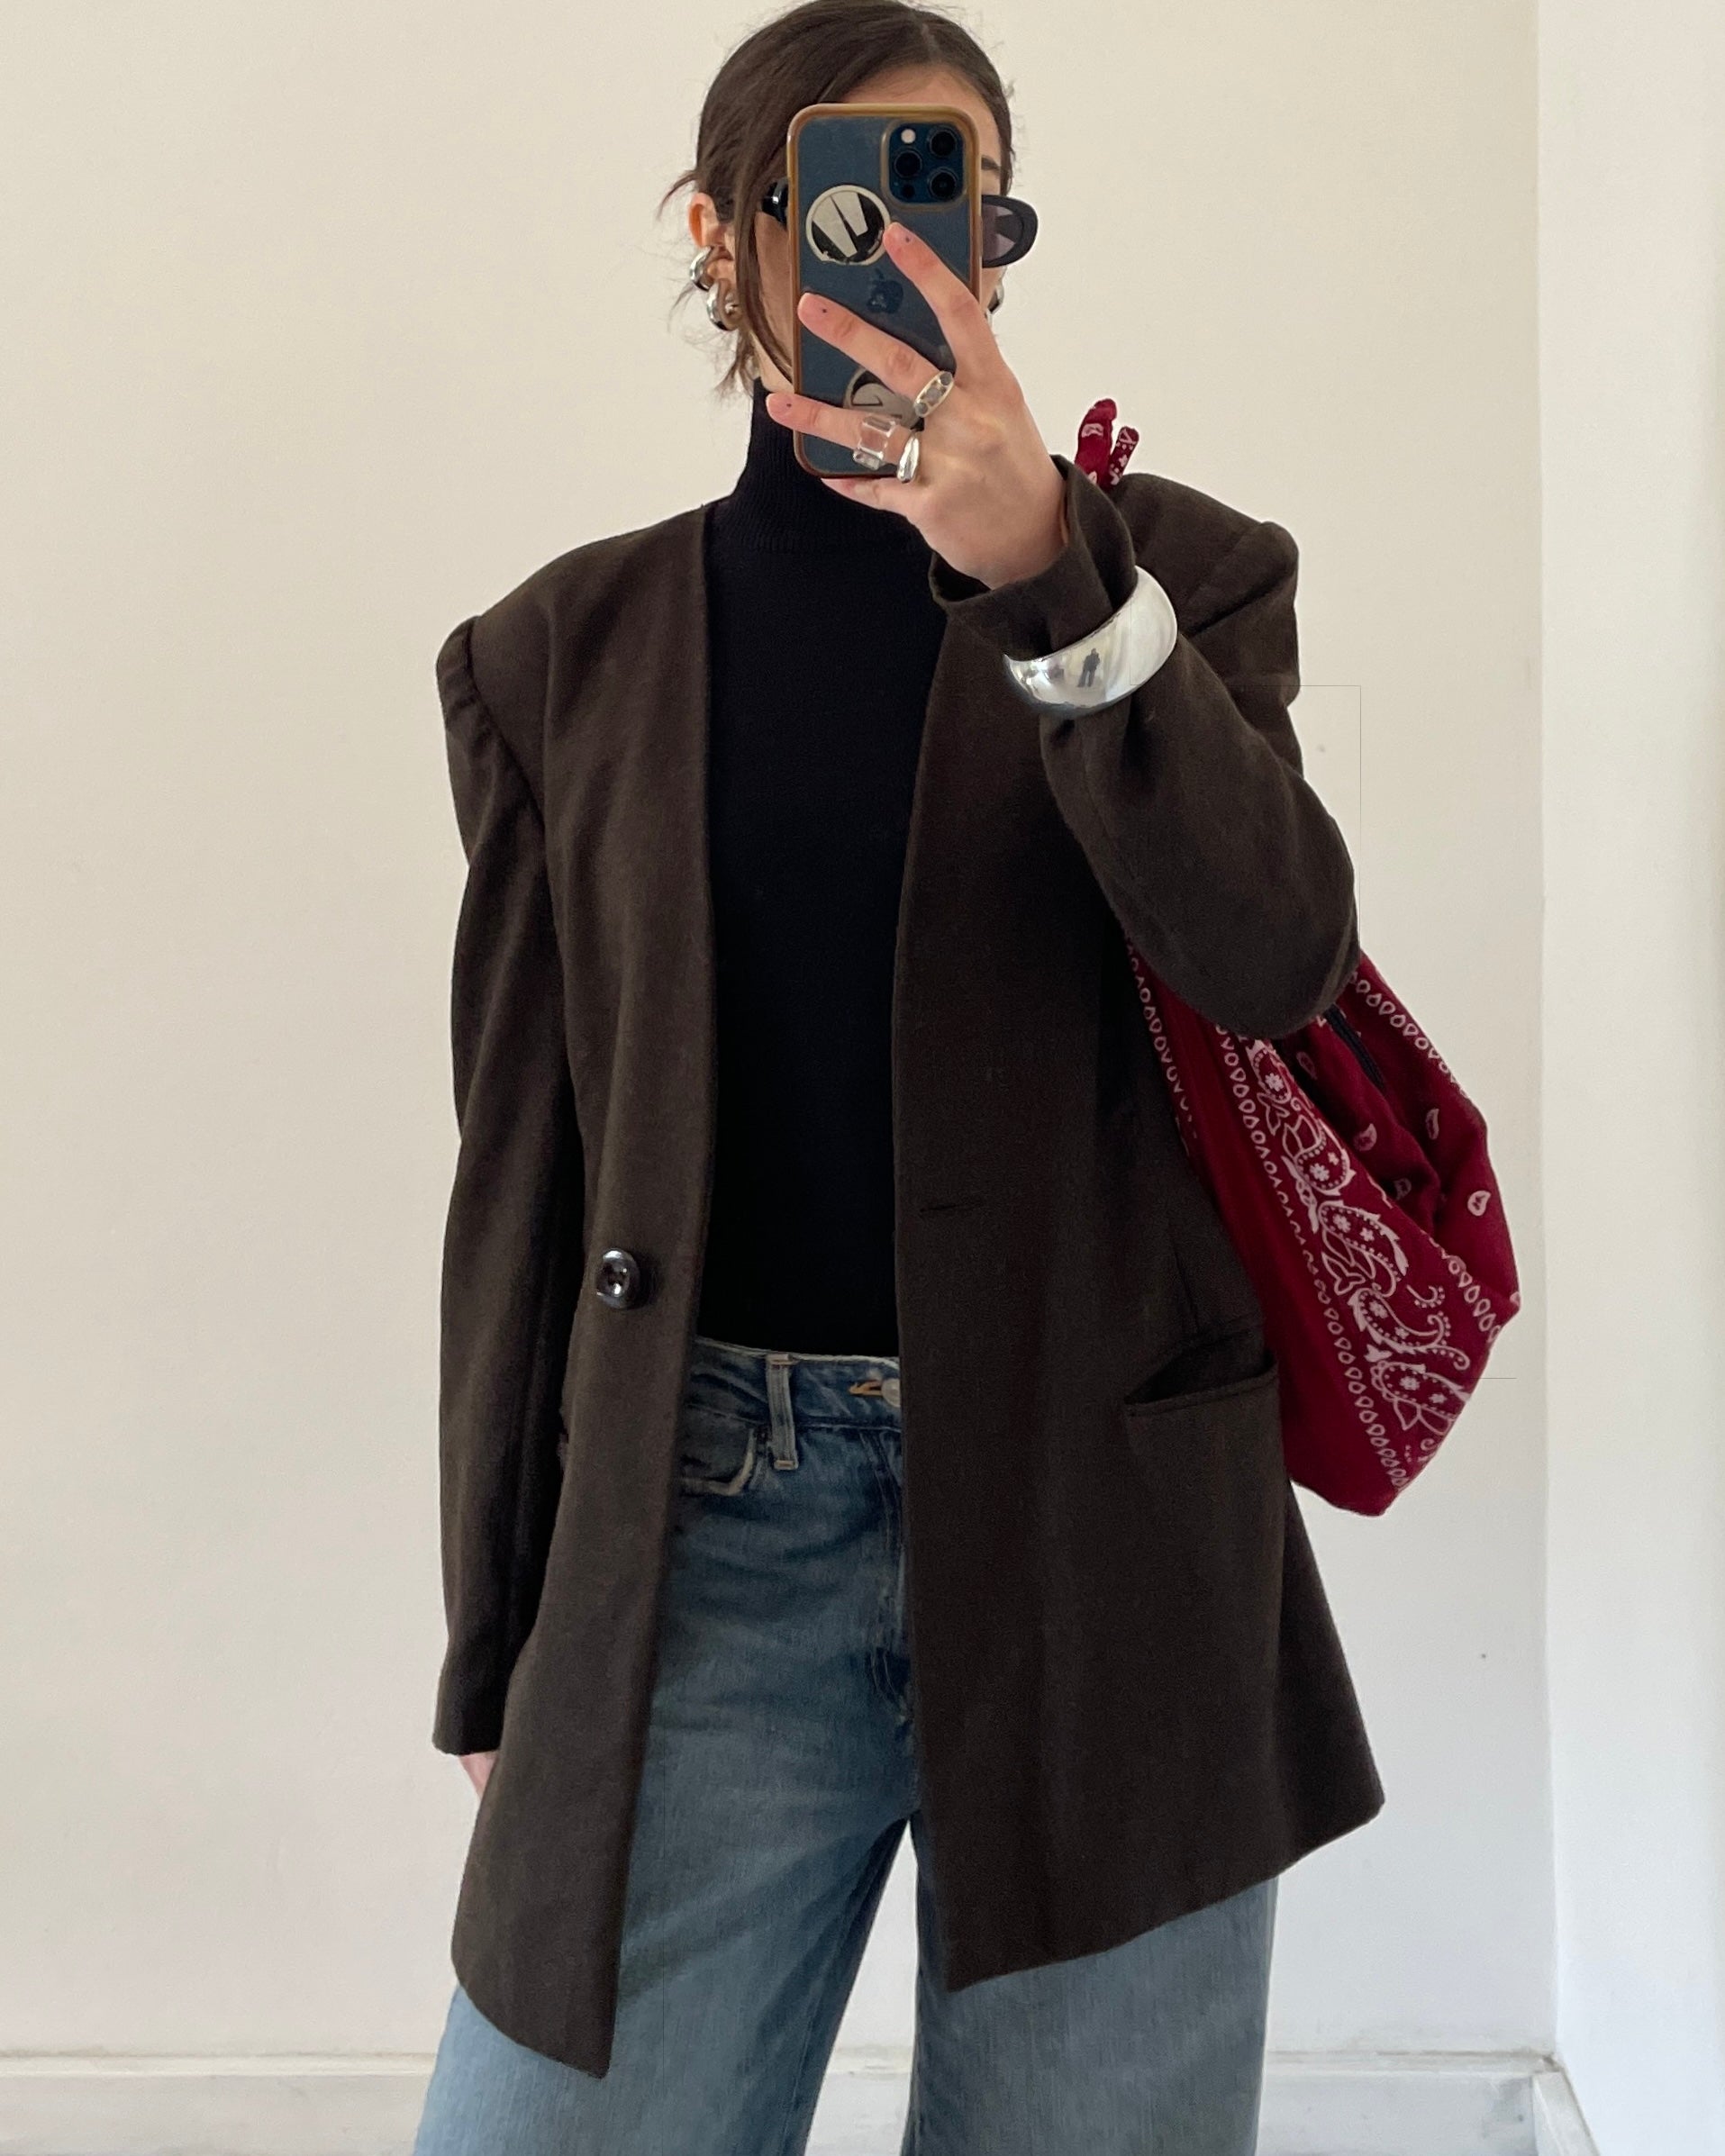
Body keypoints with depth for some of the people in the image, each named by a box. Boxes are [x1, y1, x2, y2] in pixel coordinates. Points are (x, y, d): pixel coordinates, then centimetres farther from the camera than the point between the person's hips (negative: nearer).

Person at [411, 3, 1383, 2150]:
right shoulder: (565, 655, 7)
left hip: (1096, 1511, 0)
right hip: (705, 1520, 1)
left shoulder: (1178, 572, 5)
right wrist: (497, 1652, 8)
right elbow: (522, 1164, 7)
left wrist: (1047, 568, -26)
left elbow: (1274, 955, -12)